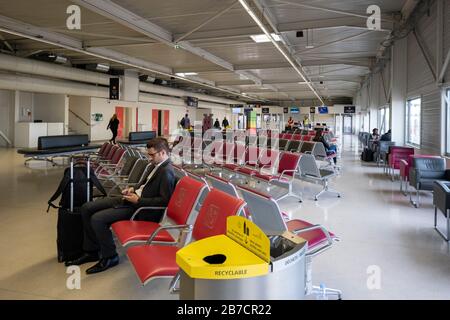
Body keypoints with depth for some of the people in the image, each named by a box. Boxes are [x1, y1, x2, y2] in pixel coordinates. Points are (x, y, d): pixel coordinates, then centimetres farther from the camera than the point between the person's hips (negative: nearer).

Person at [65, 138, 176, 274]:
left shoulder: (166, 172, -19)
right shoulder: (158, 165, 10)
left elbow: (164, 201, -24)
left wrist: (138, 200, -20)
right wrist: (134, 189, 8)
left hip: (140, 206, -10)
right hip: (134, 197, 10)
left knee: (97, 219, -21)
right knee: (86, 208, 4)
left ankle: (109, 257, -1)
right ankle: (92, 251, 15)